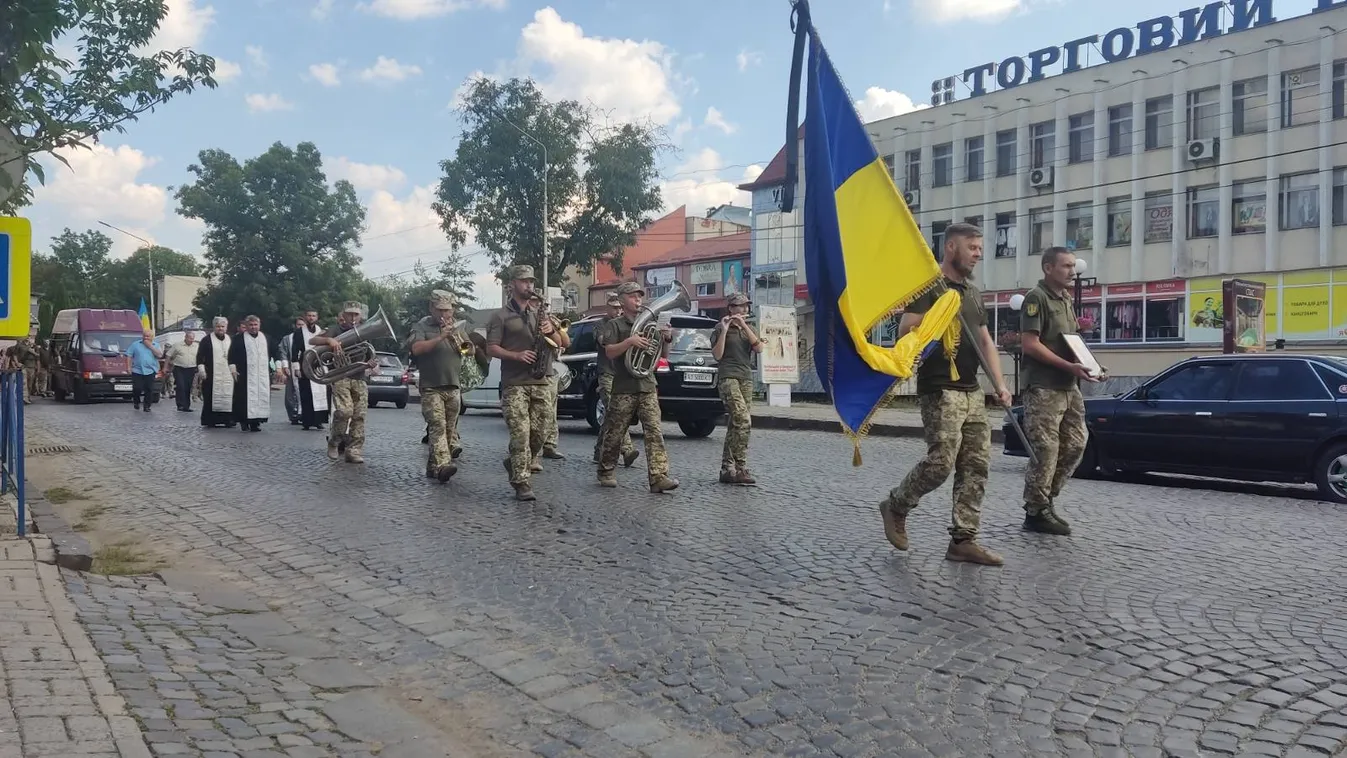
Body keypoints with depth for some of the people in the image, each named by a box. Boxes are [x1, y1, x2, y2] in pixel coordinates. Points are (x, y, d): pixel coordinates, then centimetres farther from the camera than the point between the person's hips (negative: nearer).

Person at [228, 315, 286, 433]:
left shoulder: (266, 338, 11)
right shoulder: (239, 339, 2)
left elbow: (275, 352, 14)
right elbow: (232, 354, 1)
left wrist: (279, 367, 7)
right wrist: (233, 369, -5)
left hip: (263, 375, 3)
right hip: (245, 375, -3)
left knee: (262, 396, -1)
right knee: (246, 397, -5)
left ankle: (256, 421, 4)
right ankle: (244, 422, 1)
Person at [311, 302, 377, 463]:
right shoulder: (337, 331, 4)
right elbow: (312, 340, -7)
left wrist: (371, 364, -4)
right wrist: (329, 340, -26)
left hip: (359, 379, 4)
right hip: (340, 377, -4)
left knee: (359, 416, -4)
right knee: (345, 411, -21)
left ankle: (354, 451, 2)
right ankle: (334, 442, 2)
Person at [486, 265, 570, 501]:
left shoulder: (539, 314, 18)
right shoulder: (501, 316, 2)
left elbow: (561, 343, 16)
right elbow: (491, 348, -4)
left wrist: (551, 330, -6)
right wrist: (517, 355, -19)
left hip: (539, 382, 5)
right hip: (514, 384, -5)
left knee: (539, 433, 5)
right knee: (520, 433, -14)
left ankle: (516, 464, 30)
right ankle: (522, 484, -12)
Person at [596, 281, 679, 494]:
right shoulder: (614, 325, 6)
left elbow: (663, 354, 18)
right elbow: (610, 352, -9)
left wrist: (667, 339, -2)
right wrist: (630, 341, -24)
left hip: (647, 386, 3)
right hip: (623, 387, -3)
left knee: (654, 432, -10)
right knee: (614, 434, 4)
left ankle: (659, 476, -16)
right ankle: (606, 472, 21)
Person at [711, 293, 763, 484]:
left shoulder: (748, 329, 19)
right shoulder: (721, 328, 2)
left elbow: (759, 348, 0)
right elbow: (717, 355, -9)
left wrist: (744, 325, -6)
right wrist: (724, 330, -14)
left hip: (746, 378, 6)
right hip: (728, 377, -6)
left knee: (735, 425, 4)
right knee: (743, 420, -20)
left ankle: (727, 470, 7)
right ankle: (740, 468, -19)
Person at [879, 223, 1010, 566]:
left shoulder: (973, 292, 19)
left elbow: (985, 341, 20)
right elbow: (904, 332, -14)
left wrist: (999, 384, 10)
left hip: (972, 391, 8)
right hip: (940, 390, -8)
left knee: (977, 465, 2)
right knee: (941, 462, -13)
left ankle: (963, 540, 6)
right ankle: (896, 506, 12)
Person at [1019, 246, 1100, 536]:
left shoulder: (1065, 300, 19)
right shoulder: (1037, 298, -8)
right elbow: (1030, 344, -17)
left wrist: (1086, 366, 9)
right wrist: (1070, 367, -20)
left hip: (1069, 387, 9)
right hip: (1044, 388, -9)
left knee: (1075, 444, 9)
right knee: (1045, 451, -7)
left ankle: (1047, 500, 21)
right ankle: (1036, 512, 3)